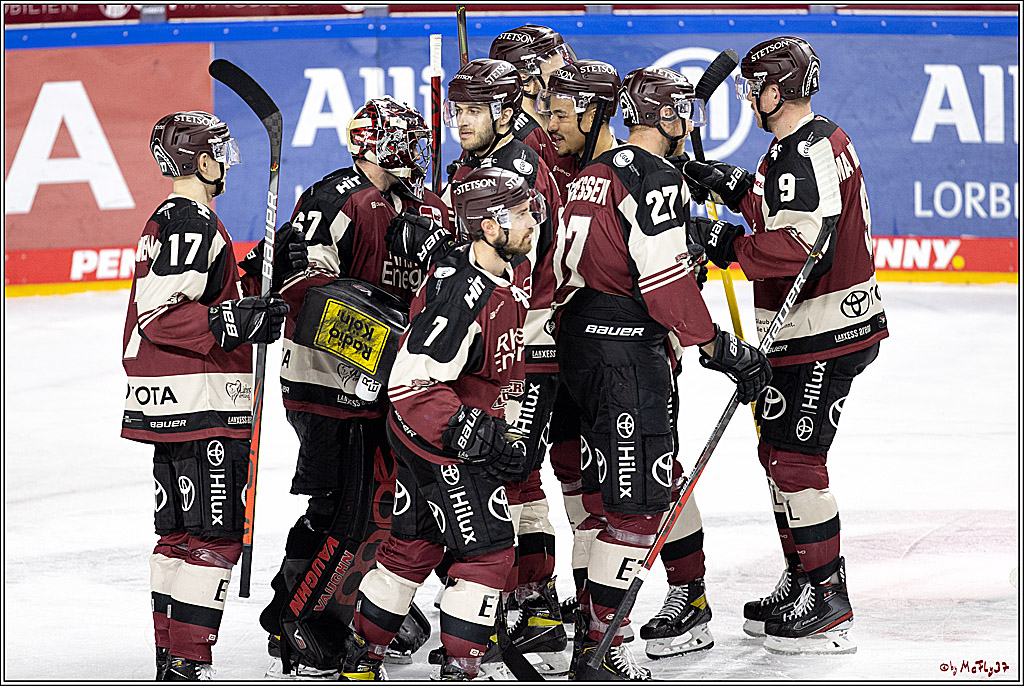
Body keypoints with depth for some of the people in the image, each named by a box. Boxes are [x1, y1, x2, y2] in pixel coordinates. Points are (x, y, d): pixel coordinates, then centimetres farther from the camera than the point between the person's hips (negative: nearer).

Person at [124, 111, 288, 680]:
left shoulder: (167, 222, 18)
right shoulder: (193, 224, -14)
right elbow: (160, 316, -22)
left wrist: (249, 305, 20)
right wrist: (234, 322, -25)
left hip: (172, 407, 11)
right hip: (201, 407, -11)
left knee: (181, 532, 14)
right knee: (215, 534, -10)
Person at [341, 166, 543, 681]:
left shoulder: (513, 271, 0)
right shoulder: (460, 294, -29)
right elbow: (411, 386, -29)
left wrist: (506, 431, 20)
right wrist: (479, 439, -30)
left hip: (475, 428, 9)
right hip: (436, 440, -9)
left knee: (415, 547, 17)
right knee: (488, 553, -7)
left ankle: (361, 660, 27)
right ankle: (459, 672, 0)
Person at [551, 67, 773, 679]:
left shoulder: (597, 173, 18)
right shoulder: (655, 177, -12)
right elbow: (665, 283, -19)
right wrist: (721, 348, -12)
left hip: (582, 341, 10)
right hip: (626, 349, -10)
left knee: (665, 480, 19)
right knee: (640, 500, -8)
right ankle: (596, 647, -8)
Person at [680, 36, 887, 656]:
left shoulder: (804, 156, -20)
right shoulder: (818, 140, 13)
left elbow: (799, 249, -29)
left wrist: (727, 244, -20)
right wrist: (736, 188, 12)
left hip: (826, 336, -11)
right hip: (805, 332, 11)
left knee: (795, 460, -8)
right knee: (779, 453, 17)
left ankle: (828, 608, -4)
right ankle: (802, 585, 27)